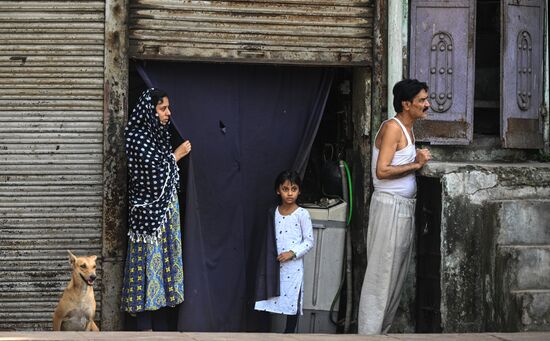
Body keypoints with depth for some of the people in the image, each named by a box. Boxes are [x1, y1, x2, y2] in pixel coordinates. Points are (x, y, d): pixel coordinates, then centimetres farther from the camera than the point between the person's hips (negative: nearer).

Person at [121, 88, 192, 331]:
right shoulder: (137, 137, -10)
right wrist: (177, 155, -5)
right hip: (148, 209, -9)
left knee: (164, 256, 7)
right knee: (149, 259, -8)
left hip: (165, 210, 9)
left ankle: (159, 325, 9)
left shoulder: (159, 136, 16)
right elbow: (154, 168, -17)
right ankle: (145, 326, -6)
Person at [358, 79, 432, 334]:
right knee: (381, 274, -8)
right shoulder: (392, 127, -13)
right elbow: (382, 171, -20)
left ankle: (382, 331, 15)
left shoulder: (407, 129, 16)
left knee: (398, 274, 10)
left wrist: (418, 159, 1)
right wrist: (415, 165, -14)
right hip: (389, 205, -10)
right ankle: (369, 332, -5)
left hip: (405, 206, 10)